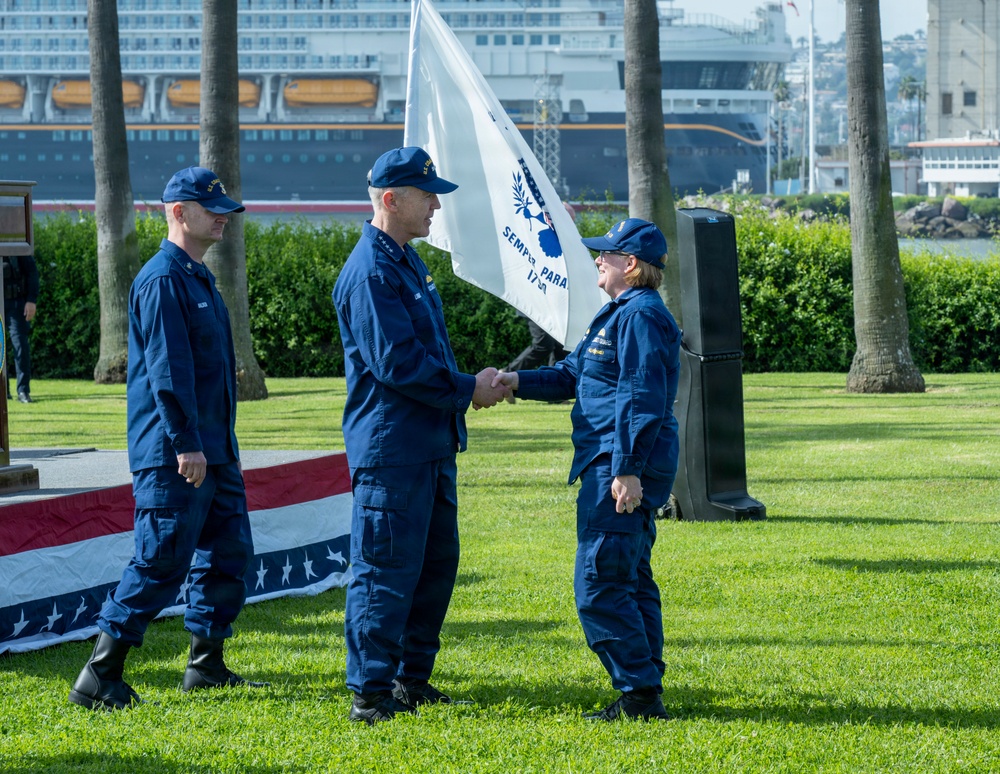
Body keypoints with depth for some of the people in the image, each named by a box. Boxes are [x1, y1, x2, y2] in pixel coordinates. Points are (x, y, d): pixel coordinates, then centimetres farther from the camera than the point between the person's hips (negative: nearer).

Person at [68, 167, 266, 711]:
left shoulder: (199, 277, 17)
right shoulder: (163, 279, -14)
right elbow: (167, 368, -20)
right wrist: (186, 443, -24)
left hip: (214, 451, 10)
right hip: (174, 458, -10)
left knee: (228, 554, 12)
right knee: (161, 563, -9)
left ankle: (207, 665, 22)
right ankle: (99, 679, -5)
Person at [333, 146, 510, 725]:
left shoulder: (407, 261, 15)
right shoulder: (371, 271, -16)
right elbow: (396, 363, -21)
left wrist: (470, 385, 8)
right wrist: (467, 390, -13)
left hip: (430, 445, 10)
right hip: (391, 447, -10)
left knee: (437, 563, 15)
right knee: (387, 570, -6)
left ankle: (413, 680, 25)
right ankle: (371, 694, -2)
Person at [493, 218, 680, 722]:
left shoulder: (641, 316, -14)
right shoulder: (622, 314, 19)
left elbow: (642, 399, -20)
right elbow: (572, 375, 23)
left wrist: (628, 470, -23)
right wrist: (518, 382, 10)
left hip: (621, 470, -11)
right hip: (619, 466, 11)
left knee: (599, 583, -11)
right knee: (631, 580, 13)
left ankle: (639, 692, -9)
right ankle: (646, 693, 16)